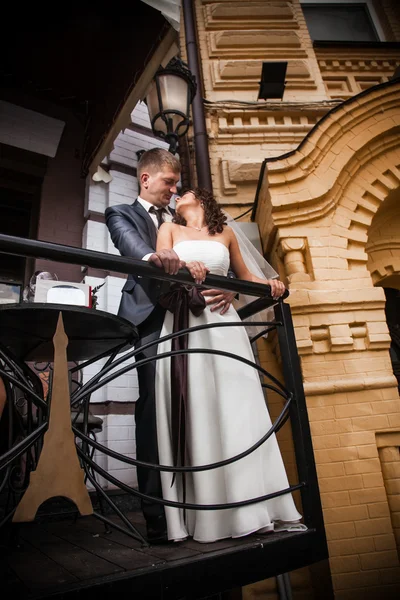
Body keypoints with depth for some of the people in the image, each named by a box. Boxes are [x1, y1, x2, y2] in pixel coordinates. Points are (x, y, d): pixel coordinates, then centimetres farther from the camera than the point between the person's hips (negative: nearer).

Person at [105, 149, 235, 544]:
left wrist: (228, 287, -7)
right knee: (155, 406, -11)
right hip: (153, 318, -4)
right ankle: (157, 514, -4)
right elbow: (128, 242, -10)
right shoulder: (122, 214, 15)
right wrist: (153, 256, -34)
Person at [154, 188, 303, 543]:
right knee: (195, 413, -7)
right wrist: (183, 265, -21)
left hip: (223, 321, 2)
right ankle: (208, 516, -3)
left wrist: (269, 284, 5)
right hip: (184, 323, -1)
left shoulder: (225, 233, 23)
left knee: (237, 409, -4)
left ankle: (251, 508, 2)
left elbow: (244, 276, 26)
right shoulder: (170, 229, 19)